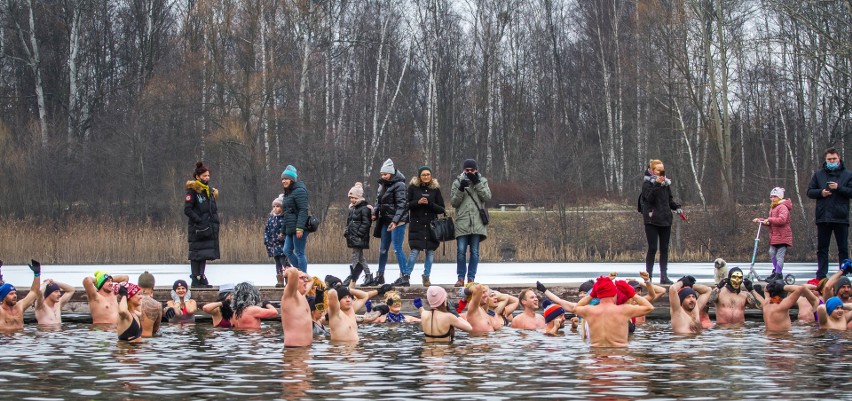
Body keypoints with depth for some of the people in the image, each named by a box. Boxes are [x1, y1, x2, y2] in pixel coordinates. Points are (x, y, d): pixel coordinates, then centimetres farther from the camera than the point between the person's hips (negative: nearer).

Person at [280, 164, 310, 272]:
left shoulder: (299, 191, -10)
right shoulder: (288, 192, 19)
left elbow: (303, 210, -18)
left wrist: (300, 228, -25)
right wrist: (283, 231, 23)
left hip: (298, 229, -10)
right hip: (290, 229, 10)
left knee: (299, 253, -6)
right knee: (287, 251, 9)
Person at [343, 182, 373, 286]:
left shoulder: (364, 208, -11)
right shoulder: (352, 208, 17)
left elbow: (366, 223, -16)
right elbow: (349, 222, 24)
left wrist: (358, 233, -21)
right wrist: (346, 231, 9)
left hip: (359, 238, -9)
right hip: (353, 237, 9)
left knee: (356, 256, -7)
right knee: (360, 257, 12)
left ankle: (352, 277, -5)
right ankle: (368, 275, 19)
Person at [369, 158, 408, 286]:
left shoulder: (399, 185, -10)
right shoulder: (383, 185, 14)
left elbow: (401, 204, -16)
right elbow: (379, 201, 20)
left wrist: (395, 220, -24)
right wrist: (375, 213, 2)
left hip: (397, 221, -8)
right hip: (385, 220, 8)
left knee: (397, 249, -10)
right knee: (383, 249, 14)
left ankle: (404, 277, -6)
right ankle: (379, 276, 24)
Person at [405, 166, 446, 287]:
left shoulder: (435, 189, 6)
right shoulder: (413, 187, 2)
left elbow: (441, 209, 5)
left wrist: (429, 204, -11)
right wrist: (417, 202, -15)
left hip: (431, 225, 2)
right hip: (416, 224, -2)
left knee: (430, 251, 3)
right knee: (415, 250, -10)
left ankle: (426, 276, 16)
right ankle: (406, 275, 2)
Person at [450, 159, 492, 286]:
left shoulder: (482, 181, 11)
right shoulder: (457, 182, 9)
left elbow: (487, 197, -4)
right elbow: (454, 202, 2)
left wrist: (477, 183, -9)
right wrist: (461, 189, -12)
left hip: (477, 222, 0)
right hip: (462, 222, 0)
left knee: (475, 251, 1)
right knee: (461, 251, -6)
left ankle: (471, 277, 6)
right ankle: (461, 278, 2)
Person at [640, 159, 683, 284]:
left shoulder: (666, 183, 13)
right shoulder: (647, 183, -4)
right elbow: (649, 198, -18)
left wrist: (677, 208, 4)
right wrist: (657, 184, -25)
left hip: (665, 220, 6)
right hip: (652, 220, -6)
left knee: (664, 248, 6)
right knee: (652, 248, -7)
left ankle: (664, 276, 9)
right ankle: (648, 275, 0)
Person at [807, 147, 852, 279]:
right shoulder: (818, 174, 12)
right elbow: (810, 192, 10)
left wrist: (839, 188, -15)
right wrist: (820, 192, -8)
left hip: (841, 218, -2)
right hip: (823, 217, 2)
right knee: (822, 248, 5)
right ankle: (821, 276, 7)